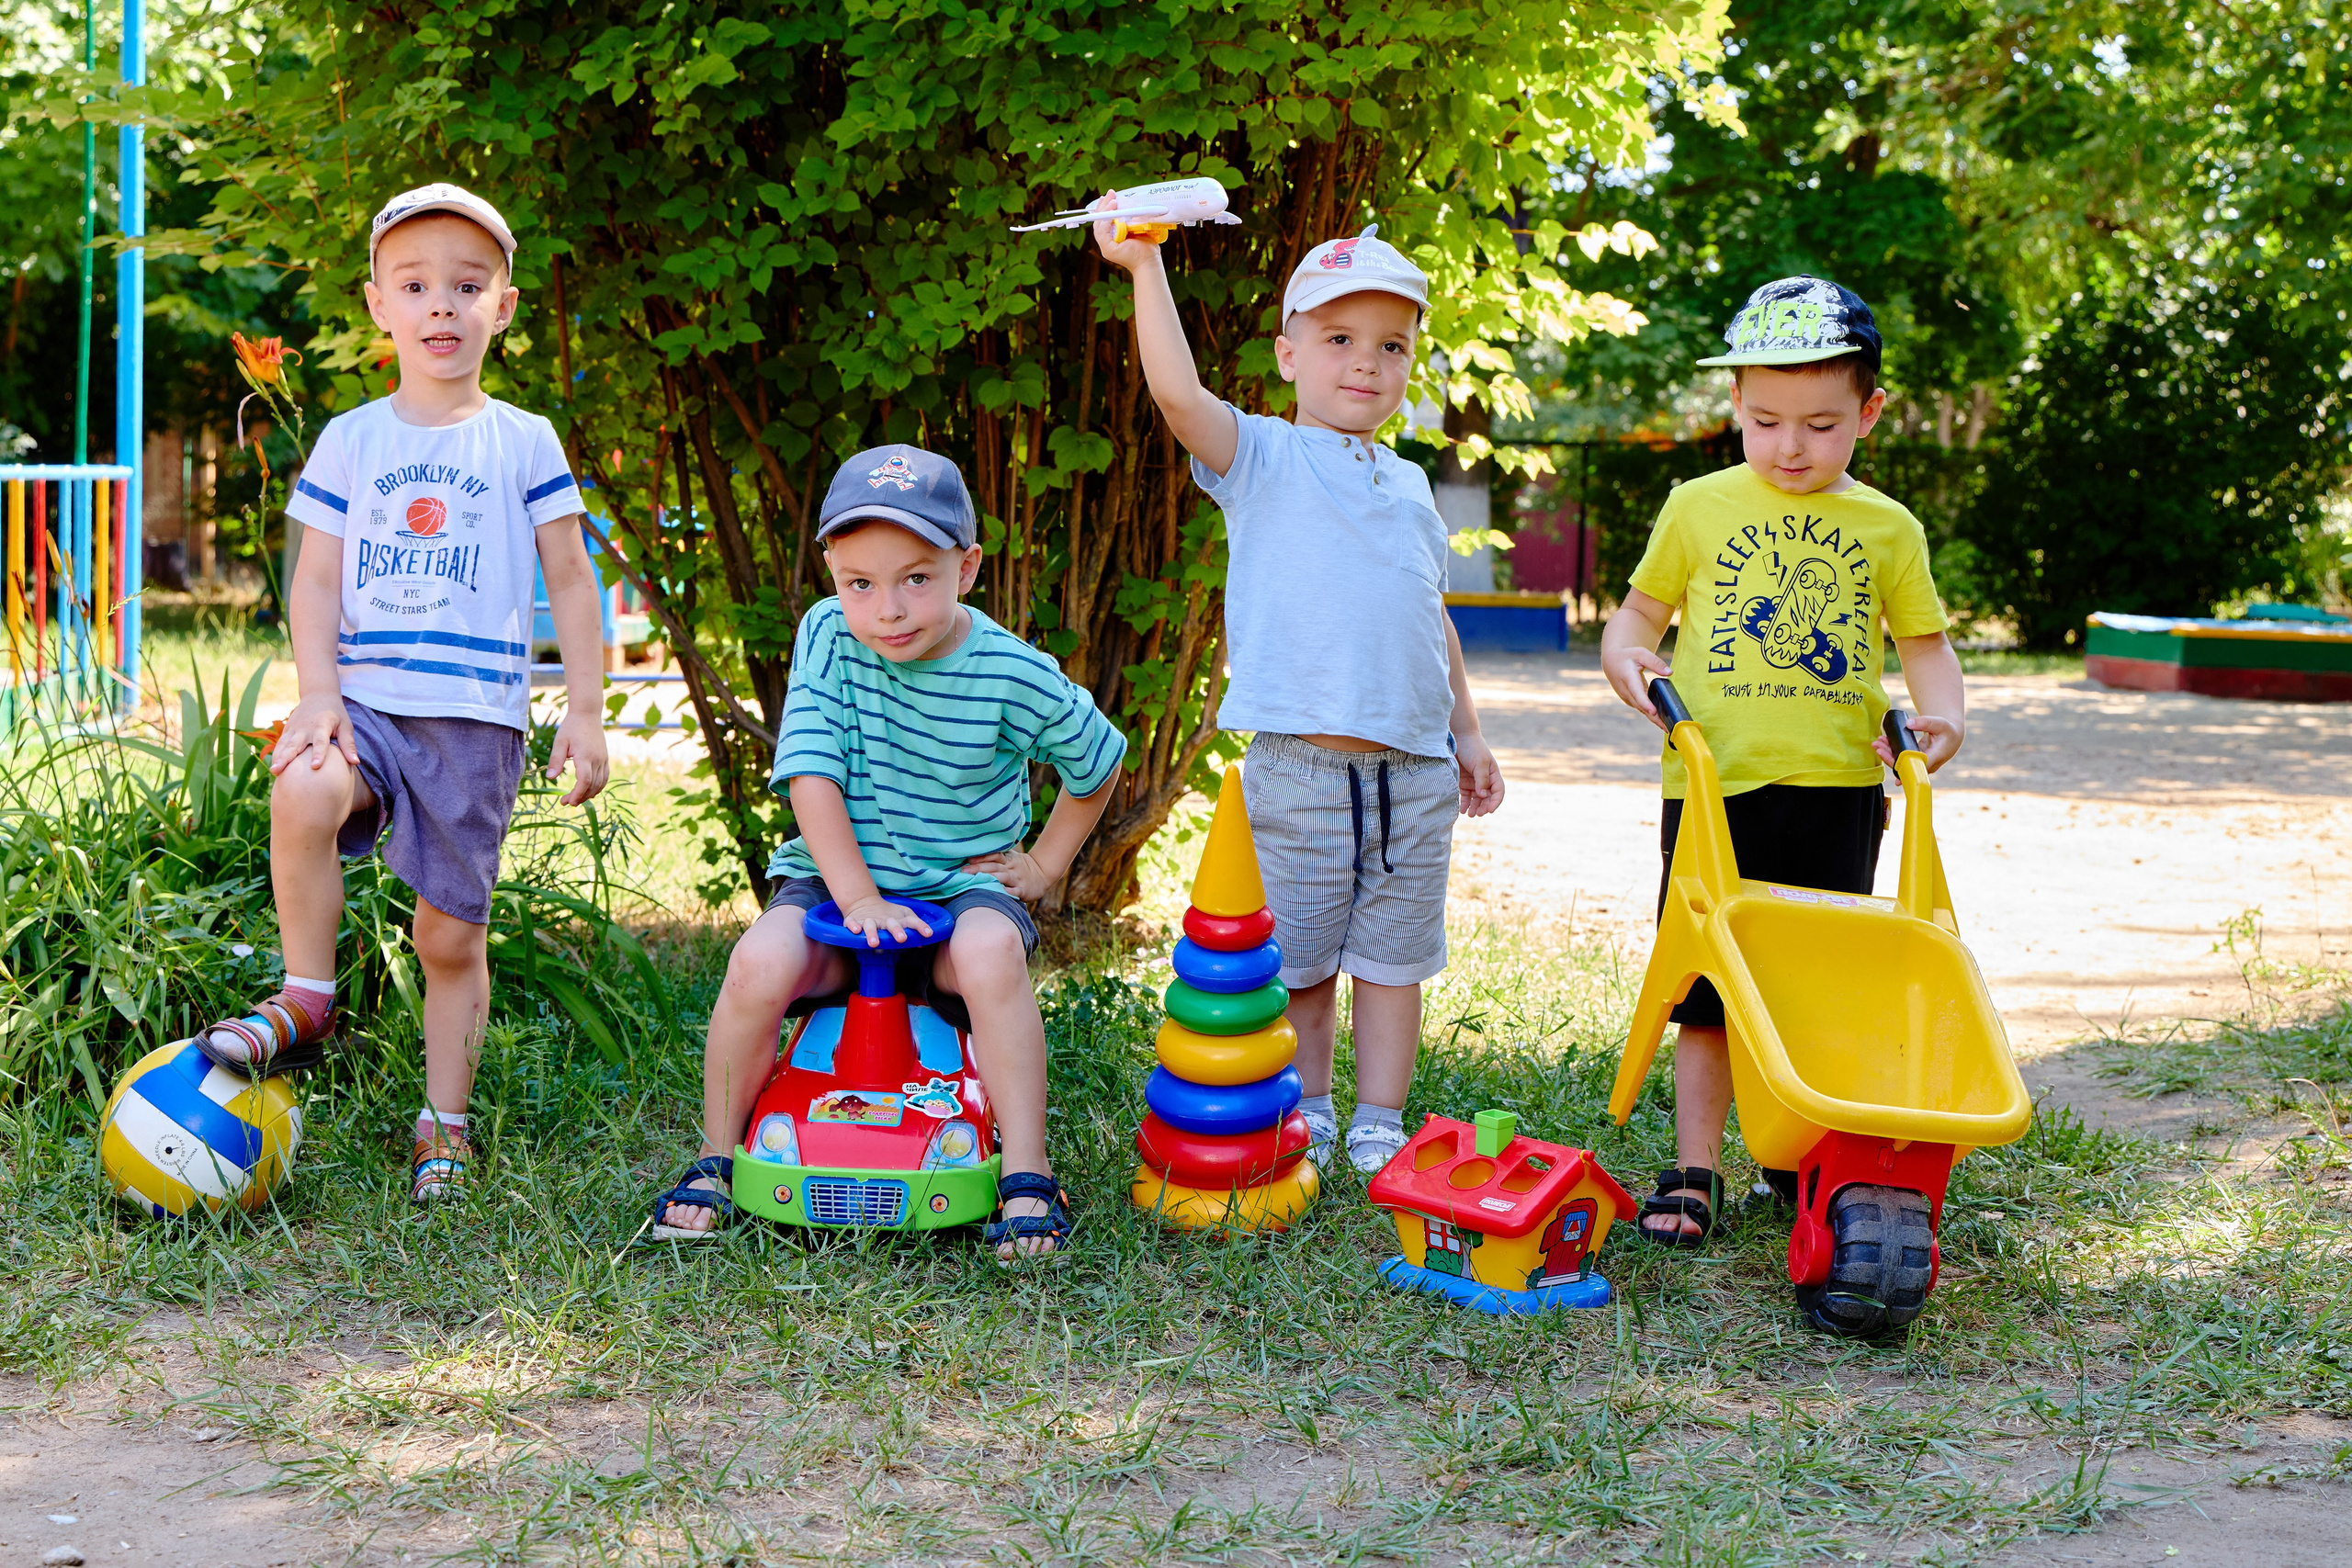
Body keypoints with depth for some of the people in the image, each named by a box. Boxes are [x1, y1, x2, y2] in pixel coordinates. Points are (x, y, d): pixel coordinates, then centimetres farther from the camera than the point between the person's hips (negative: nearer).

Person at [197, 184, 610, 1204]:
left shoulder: (524, 443, 6)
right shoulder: (350, 441, 8)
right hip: (365, 699, 0)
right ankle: (306, 1002, -13)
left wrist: (586, 712, -1)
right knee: (303, 797, -32)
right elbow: (315, 580, 5)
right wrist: (318, 694, -9)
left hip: (475, 716, 0)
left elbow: (571, 582, 7)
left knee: (451, 935, 2)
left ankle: (444, 1122, 18)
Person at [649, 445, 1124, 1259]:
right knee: (761, 962, -29)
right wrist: (858, 897, -21)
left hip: (963, 887, -1)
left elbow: (1100, 763, 9)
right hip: (836, 879, 1)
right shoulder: (826, 638, -7)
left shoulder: (1015, 676, -10)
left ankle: (1028, 1179, -24)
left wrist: (1045, 864, 6)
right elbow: (811, 775, -12)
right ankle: (716, 1158, -4)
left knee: (989, 954, -36)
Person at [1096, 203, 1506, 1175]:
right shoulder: (1261, 459, 0)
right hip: (1299, 764, -4)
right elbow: (1179, 394, -19)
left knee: (1393, 962, 10)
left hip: (1413, 772, 4)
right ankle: (1303, 1120, 24)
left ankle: (1378, 1130, 21)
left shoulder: (1408, 484, 16)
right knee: (1297, 963, 7)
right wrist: (1145, 267, -23)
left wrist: (1466, 730, 22)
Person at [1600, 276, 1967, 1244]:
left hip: (1838, 789, 1)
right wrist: (1625, 657, -10)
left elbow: (1924, 641, 15)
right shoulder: (1699, 509, 6)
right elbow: (1638, 613, 12)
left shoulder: (1887, 528, 8)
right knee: (1708, 986, 2)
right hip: (1714, 781, -1)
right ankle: (1694, 1169, 9)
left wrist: (1943, 712, -5)